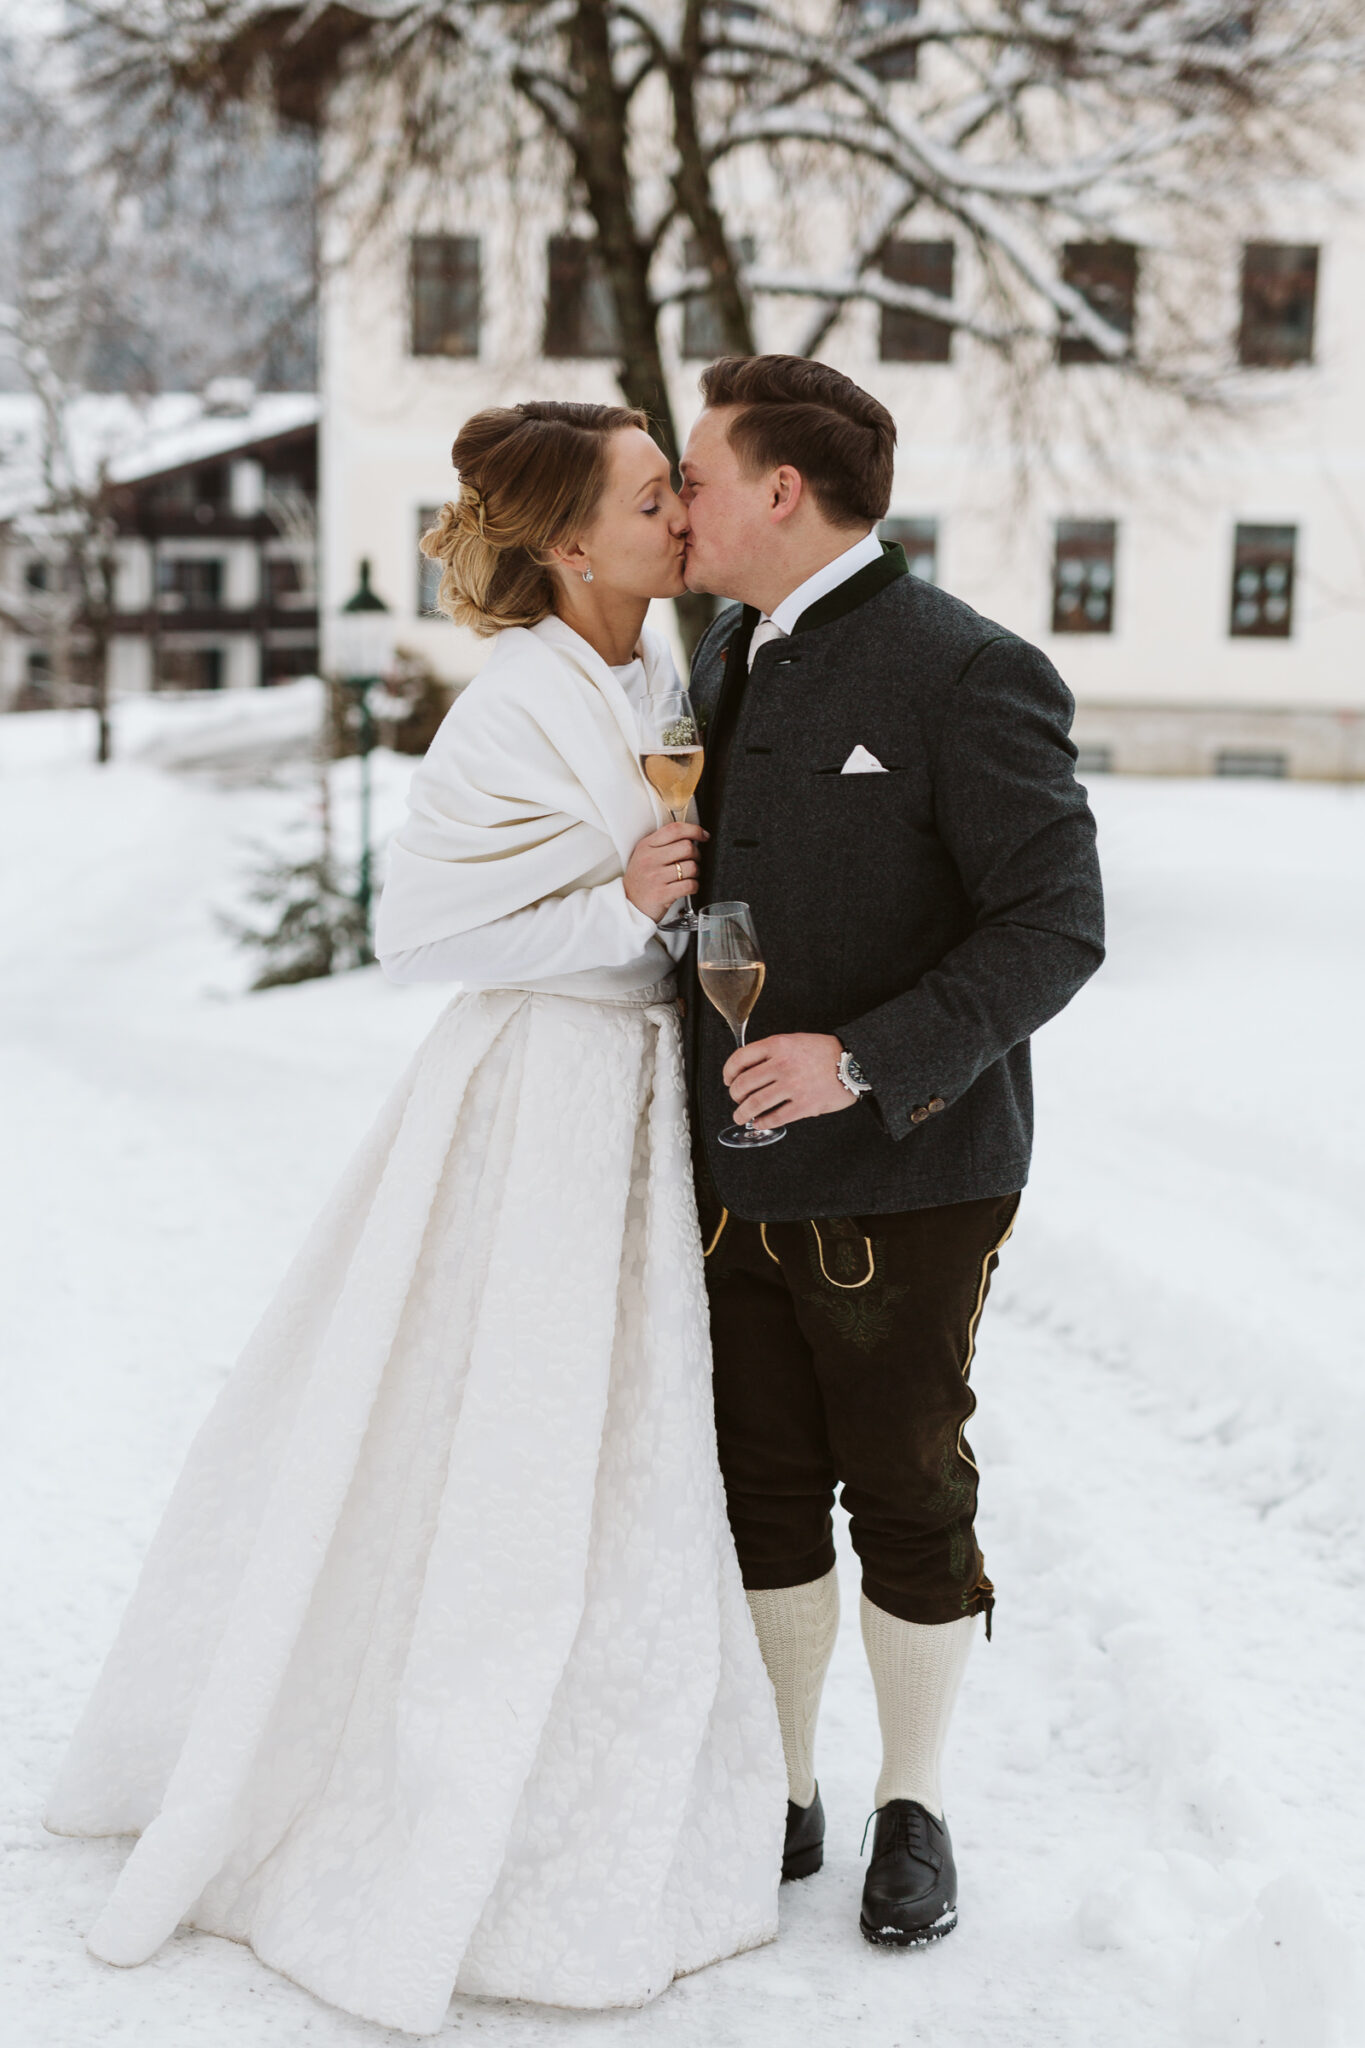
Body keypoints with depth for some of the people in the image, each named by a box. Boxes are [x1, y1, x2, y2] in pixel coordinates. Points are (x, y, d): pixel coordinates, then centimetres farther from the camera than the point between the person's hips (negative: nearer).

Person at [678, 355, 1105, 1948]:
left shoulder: (966, 674, -16)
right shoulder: (732, 652, 9)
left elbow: (1055, 925, -18)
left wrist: (866, 1060, -28)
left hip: (900, 1185, -6)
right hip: (740, 1174, 6)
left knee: (909, 1502, 9)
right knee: (764, 1497, 13)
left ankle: (910, 1811, 28)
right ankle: (778, 1797, 30)